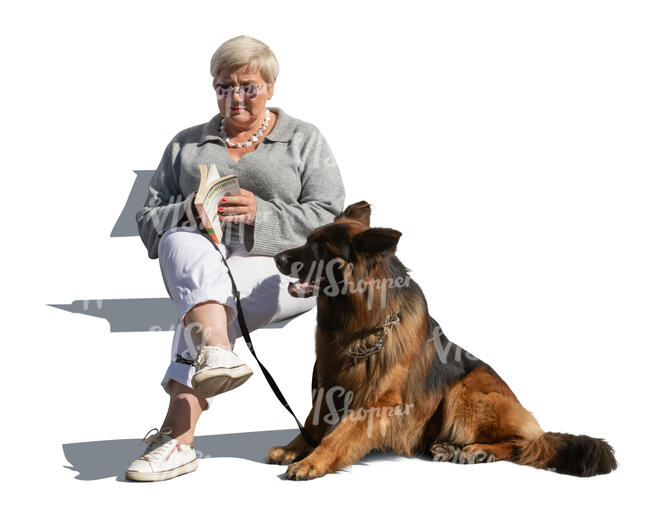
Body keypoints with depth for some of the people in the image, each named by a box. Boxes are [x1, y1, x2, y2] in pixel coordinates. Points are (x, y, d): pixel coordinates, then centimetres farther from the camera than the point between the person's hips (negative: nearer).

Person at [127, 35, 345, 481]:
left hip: (284, 268, -2)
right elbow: (148, 224, 15)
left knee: (215, 288, -36)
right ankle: (216, 354, -62)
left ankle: (178, 436, -45)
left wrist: (259, 213, -16)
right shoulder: (186, 145, 22)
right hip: (199, 255, 2)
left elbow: (329, 219, 0)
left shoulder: (305, 140, 14)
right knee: (181, 242, -34)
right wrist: (190, 212, -8)